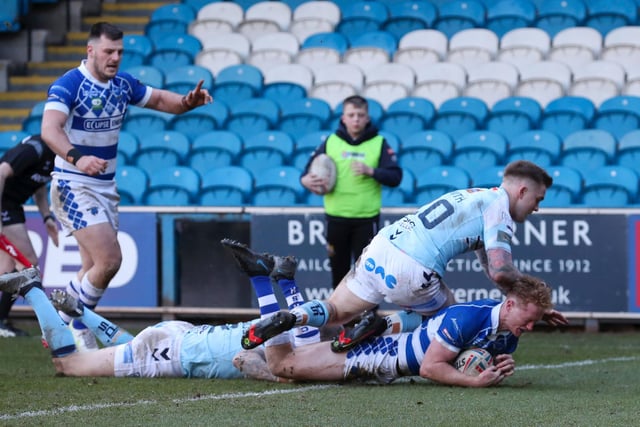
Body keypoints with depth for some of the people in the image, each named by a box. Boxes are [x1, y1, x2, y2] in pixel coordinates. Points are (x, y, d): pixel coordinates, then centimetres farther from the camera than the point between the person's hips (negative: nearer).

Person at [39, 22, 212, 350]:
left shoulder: (123, 84, 5)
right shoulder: (68, 85, -17)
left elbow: (158, 99, 20)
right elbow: (49, 129, -32)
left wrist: (188, 102, -2)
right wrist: (76, 158, -50)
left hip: (106, 186, 8)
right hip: (75, 185, -8)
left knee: (94, 270, 9)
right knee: (109, 260, -19)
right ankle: (76, 327, -3)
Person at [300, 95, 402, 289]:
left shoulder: (379, 144, 0)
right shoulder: (331, 142, 5)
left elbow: (395, 178, -6)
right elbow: (309, 170, 7)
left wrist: (371, 171, -22)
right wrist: (307, 180, -16)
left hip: (367, 220, -2)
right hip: (336, 218, 2)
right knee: (339, 271, 12)